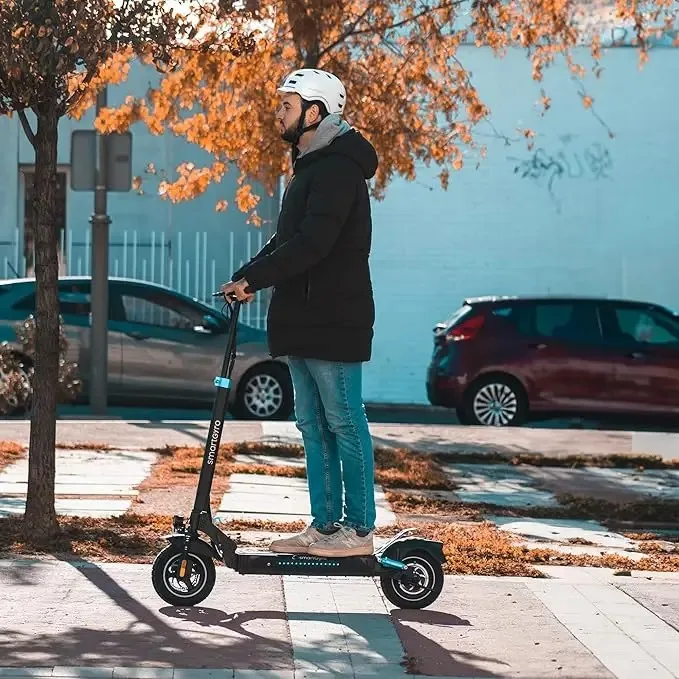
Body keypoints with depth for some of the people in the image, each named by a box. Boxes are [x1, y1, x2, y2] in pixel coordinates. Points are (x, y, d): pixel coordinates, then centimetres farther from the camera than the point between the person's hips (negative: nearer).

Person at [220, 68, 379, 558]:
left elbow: (312, 243, -24)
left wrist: (252, 278, -21)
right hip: (304, 319, 10)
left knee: (344, 422, -5)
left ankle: (359, 528, 0)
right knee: (313, 425, 11)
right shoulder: (310, 166, 19)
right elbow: (287, 240, 21)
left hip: (334, 320, -10)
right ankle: (325, 525, 16)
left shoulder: (337, 168, -14)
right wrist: (248, 277, 5)